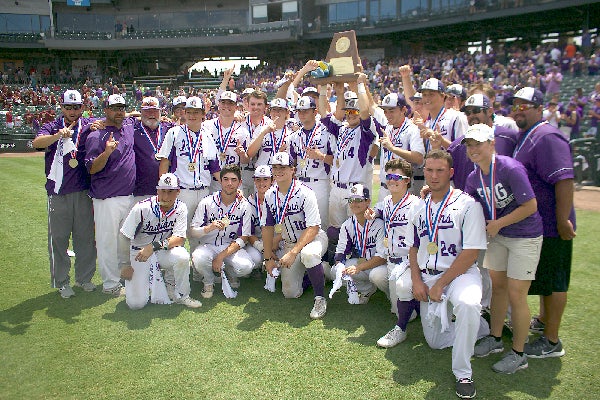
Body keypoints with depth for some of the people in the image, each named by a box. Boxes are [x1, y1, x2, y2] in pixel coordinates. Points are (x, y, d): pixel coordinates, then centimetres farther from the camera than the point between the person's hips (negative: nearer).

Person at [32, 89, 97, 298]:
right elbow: (37, 143, -17)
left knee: (85, 236, 9)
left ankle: (84, 278, 24)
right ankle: (61, 282, 18)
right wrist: (58, 135, -37)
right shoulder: (52, 127, 1)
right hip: (58, 192, -1)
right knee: (58, 237, 5)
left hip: (83, 192, 2)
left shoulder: (89, 126, 8)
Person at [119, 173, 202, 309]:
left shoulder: (180, 208, -11)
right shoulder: (142, 208, -19)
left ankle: (181, 295, -7)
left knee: (182, 256, -33)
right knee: (136, 303, -14)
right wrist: (124, 266, -10)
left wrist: (154, 246, -32)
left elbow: (179, 239, -18)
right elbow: (124, 238, -12)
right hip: (139, 252, -2)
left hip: (164, 252, 2)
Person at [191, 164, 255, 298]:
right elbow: (193, 232, -6)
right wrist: (210, 228, -29)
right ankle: (209, 282, 1)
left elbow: (242, 239, -7)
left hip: (231, 247, 0)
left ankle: (230, 274, 10)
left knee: (246, 267, -29)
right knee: (198, 258, -34)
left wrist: (221, 257, -18)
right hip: (208, 246, 0)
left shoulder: (244, 206, -5)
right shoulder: (207, 202, -6)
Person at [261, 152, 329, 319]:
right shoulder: (269, 195, -2)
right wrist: (268, 258, 2)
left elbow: (313, 228, -24)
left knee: (308, 254, -41)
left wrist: (293, 253, -30)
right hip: (290, 243, 5)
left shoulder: (305, 193, -20)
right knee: (290, 293, -4)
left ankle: (320, 298, -19)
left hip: (314, 238, -5)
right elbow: (267, 227, 5)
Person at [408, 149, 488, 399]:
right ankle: (483, 326, 34)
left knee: (467, 304, -39)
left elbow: (471, 252, -15)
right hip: (427, 277, 6)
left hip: (460, 273, -6)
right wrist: (417, 280, -1)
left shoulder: (467, 204, -10)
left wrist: (440, 284, -17)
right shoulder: (420, 208, 10)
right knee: (434, 340, 9)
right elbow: (413, 247, 14)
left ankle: (463, 374, -19)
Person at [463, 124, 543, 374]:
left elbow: (530, 206, -21)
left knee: (515, 295, -3)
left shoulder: (510, 168, -23)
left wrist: (497, 224, -17)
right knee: (497, 287, 14)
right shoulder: (474, 178, -1)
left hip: (525, 237, -6)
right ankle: (495, 339, 32)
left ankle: (518, 355, 13)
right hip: (498, 236, 7)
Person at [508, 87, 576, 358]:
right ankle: (543, 321, 43)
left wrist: (563, 221, -28)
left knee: (553, 281, 2)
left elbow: (564, 180, -28)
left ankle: (552, 342, 14)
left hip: (552, 226, -10)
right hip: (536, 224, 10)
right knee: (543, 276, 24)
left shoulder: (547, 137, -21)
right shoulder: (524, 136, 12)